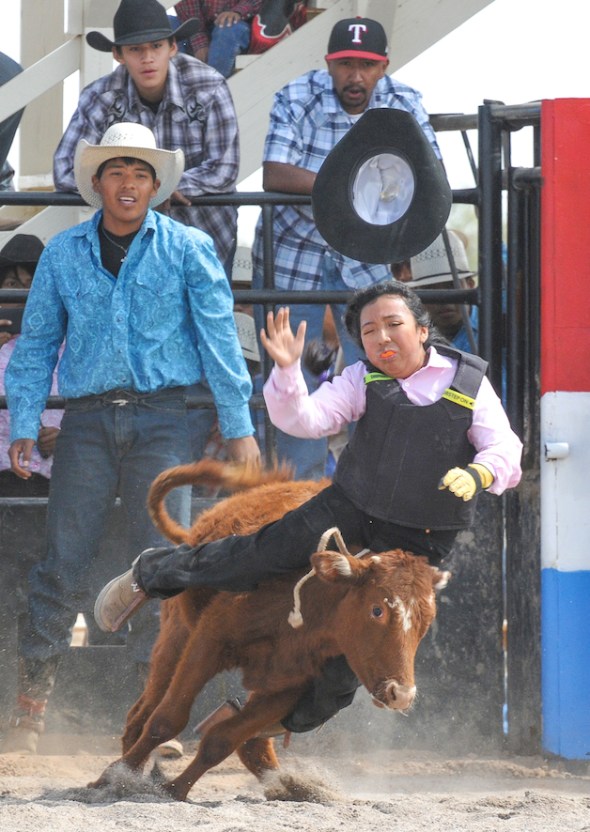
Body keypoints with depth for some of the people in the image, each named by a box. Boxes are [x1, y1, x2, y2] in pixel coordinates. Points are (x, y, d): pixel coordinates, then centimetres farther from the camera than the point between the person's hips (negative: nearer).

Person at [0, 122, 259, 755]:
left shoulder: (187, 249, 3)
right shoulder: (63, 253, 9)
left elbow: (218, 338, 3)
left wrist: (238, 427, -1)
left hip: (159, 418, -1)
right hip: (86, 421, 1)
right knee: (63, 562, -3)